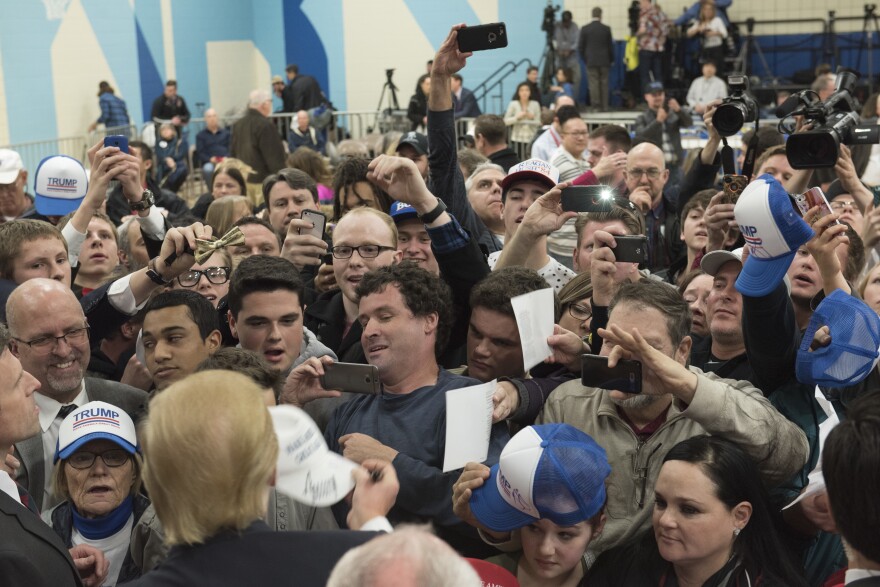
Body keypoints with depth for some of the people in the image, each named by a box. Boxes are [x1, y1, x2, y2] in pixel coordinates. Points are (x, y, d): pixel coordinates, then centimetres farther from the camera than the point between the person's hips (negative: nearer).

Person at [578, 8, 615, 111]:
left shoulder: (585, 29, -3)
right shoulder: (606, 29, -3)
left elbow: (580, 47, -1)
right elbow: (610, 46, 2)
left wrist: (585, 60, 10)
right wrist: (611, 60, 14)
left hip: (591, 61, -1)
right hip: (604, 61, 1)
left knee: (593, 83, -1)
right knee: (604, 84, 7)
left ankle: (595, 106, -5)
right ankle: (604, 107, 9)